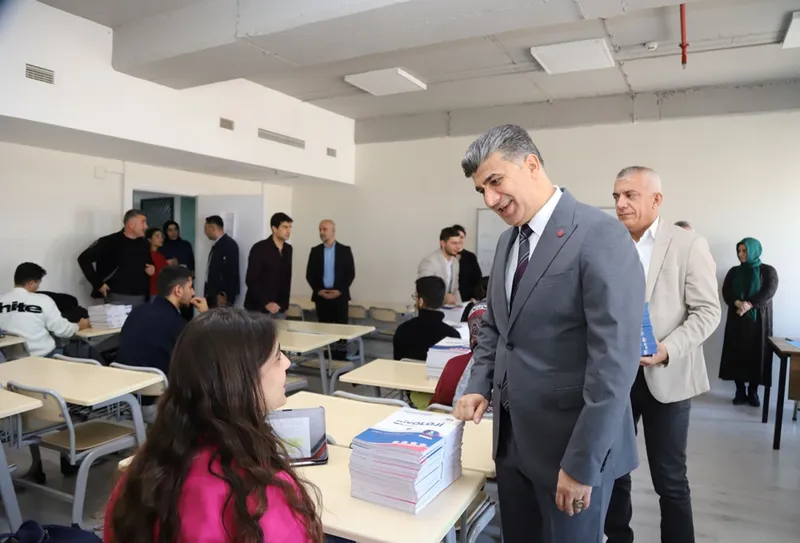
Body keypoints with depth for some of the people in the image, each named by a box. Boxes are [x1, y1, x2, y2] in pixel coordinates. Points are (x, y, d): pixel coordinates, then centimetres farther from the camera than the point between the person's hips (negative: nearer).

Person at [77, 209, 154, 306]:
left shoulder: (144, 243, 9)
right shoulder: (110, 242, -8)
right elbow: (84, 259, -9)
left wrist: (152, 268, 3)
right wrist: (98, 284, -11)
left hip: (141, 298, 5)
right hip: (117, 298, -5)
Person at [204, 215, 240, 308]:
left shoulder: (229, 244, -14)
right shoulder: (217, 245, 13)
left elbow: (231, 273, -19)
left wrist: (223, 295, -20)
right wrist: (209, 293, 14)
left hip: (222, 295, -9)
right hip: (214, 293, 9)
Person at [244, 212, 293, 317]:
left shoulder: (288, 249, 8)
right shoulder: (259, 248, -9)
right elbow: (251, 280, -13)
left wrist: (285, 303, 9)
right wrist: (266, 303, -19)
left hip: (278, 308, 5)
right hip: (258, 308, -5)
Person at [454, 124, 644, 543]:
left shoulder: (600, 236, -18)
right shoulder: (508, 240, 7)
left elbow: (615, 360, -22)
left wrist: (582, 462, -20)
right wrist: (479, 386, 3)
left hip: (570, 443, -7)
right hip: (512, 437, 7)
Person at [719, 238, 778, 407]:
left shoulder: (768, 271, 2)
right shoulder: (734, 271, 10)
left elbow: (769, 293, -10)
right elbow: (726, 292, 0)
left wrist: (749, 305, -23)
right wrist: (738, 303, -20)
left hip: (759, 319, -2)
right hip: (737, 319, 2)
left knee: (756, 354, -1)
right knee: (737, 354, 0)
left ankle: (753, 392, 10)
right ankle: (740, 391, 7)